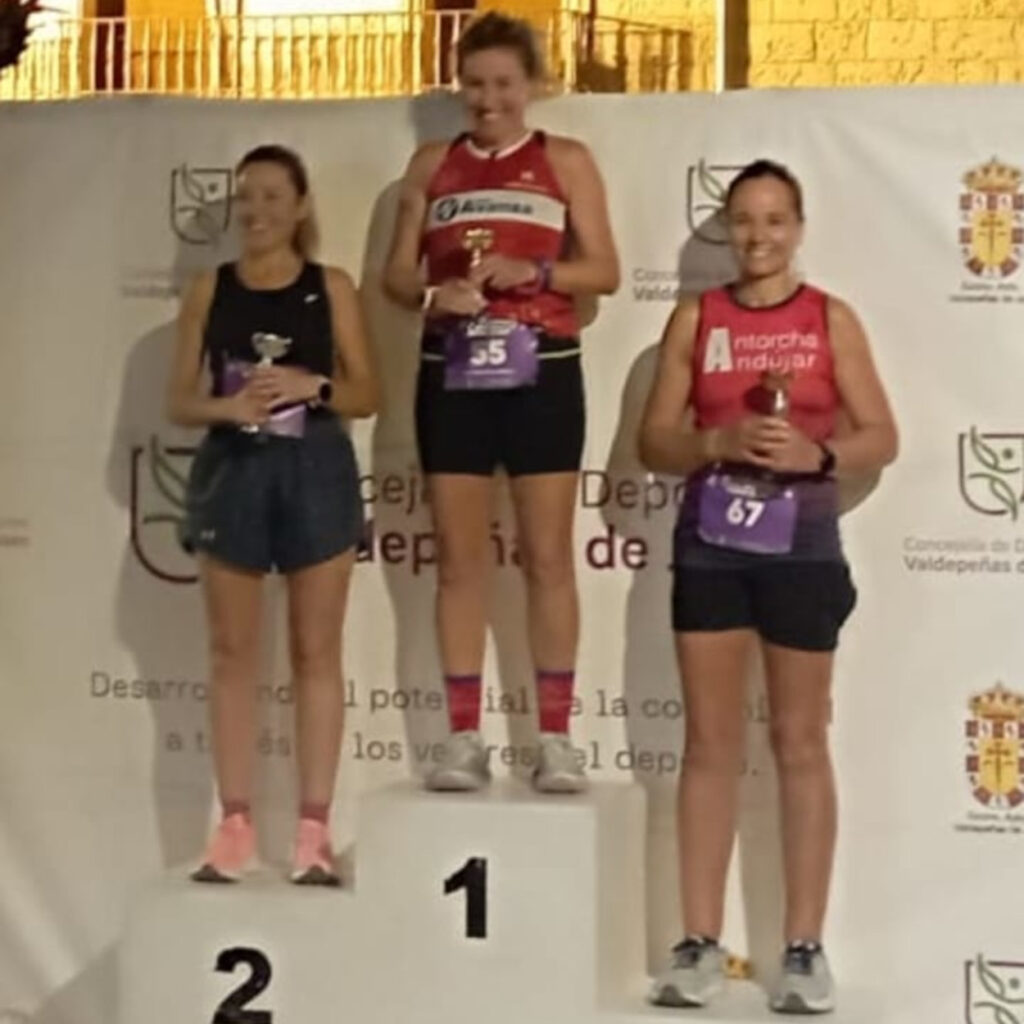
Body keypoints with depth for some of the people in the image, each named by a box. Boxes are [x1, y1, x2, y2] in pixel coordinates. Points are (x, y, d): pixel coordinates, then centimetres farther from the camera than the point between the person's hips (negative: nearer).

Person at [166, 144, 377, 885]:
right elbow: (179, 401, 5)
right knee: (233, 652, 5)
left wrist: (312, 386, -15)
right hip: (233, 471, 1)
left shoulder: (332, 287, 3)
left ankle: (314, 826, 8)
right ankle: (236, 823, 12)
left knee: (316, 652, 2)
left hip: (316, 471, -1)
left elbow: (367, 394, 3)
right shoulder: (209, 291, 6)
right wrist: (229, 406, -15)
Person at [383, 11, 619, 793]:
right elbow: (397, 273, 10)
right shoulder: (432, 163, 12)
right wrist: (433, 293, -12)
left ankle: (555, 737, 3)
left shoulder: (566, 160, 6)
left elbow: (605, 270, 1)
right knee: (459, 556, 2)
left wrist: (535, 271, -15)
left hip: (542, 371, -2)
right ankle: (464, 737, 7)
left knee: (548, 555, -2)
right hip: (453, 371, 2)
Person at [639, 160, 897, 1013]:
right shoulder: (695, 318, 5)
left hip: (801, 545, -1)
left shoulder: (831, 319, 1)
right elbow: (654, 441, 3)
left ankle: (805, 948, 10)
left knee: (801, 743, 4)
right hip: (710, 542, 2)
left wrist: (818, 455, -19)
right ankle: (701, 943, 11)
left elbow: (881, 437, 0)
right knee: (711, 742, 4)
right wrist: (718, 441, -16)